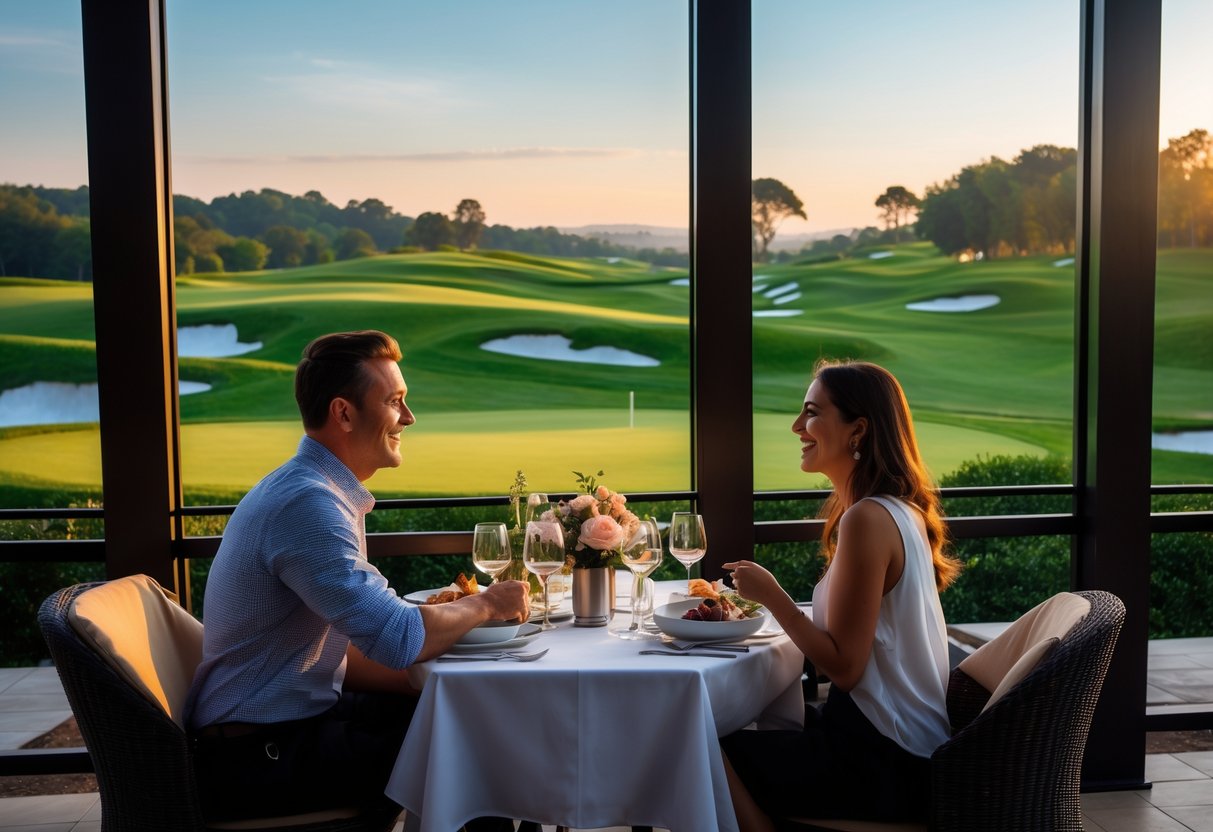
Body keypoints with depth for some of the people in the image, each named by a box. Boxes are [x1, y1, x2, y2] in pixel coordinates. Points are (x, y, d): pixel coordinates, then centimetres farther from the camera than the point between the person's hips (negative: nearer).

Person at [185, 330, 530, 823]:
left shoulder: (319, 490, 8)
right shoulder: (306, 503, -23)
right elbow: (400, 641, -28)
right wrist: (484, 605, -9)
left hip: (291, 719, 9)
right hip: (259, 757, -9)